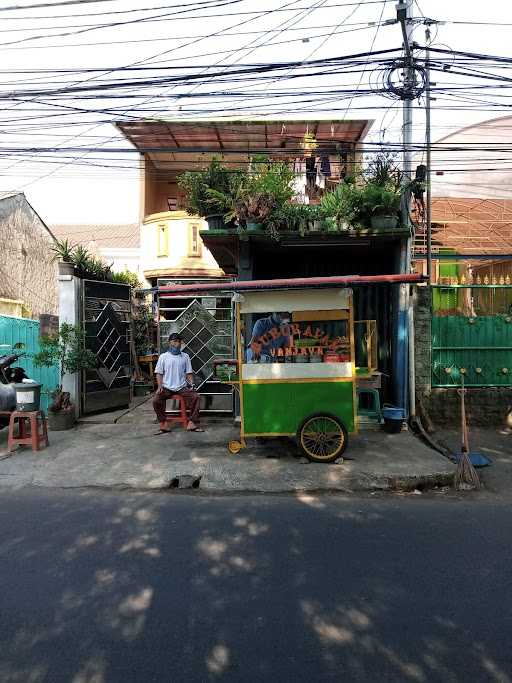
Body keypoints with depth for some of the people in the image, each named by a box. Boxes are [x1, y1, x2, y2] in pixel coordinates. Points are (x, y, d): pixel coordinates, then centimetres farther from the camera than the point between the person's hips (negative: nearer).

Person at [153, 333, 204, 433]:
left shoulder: (185, 356, 10)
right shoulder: (163, 357, 5)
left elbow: (189, 372, 10)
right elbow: (159, 373, 3)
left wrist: (191, 384, -5)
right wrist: (160, 386, -11)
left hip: (182, 387, 1)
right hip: (167, 387, -1)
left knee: (195, 396, -22)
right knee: (156, 400, -26)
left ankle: (192, 423, -15)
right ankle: (163, 425, -13)